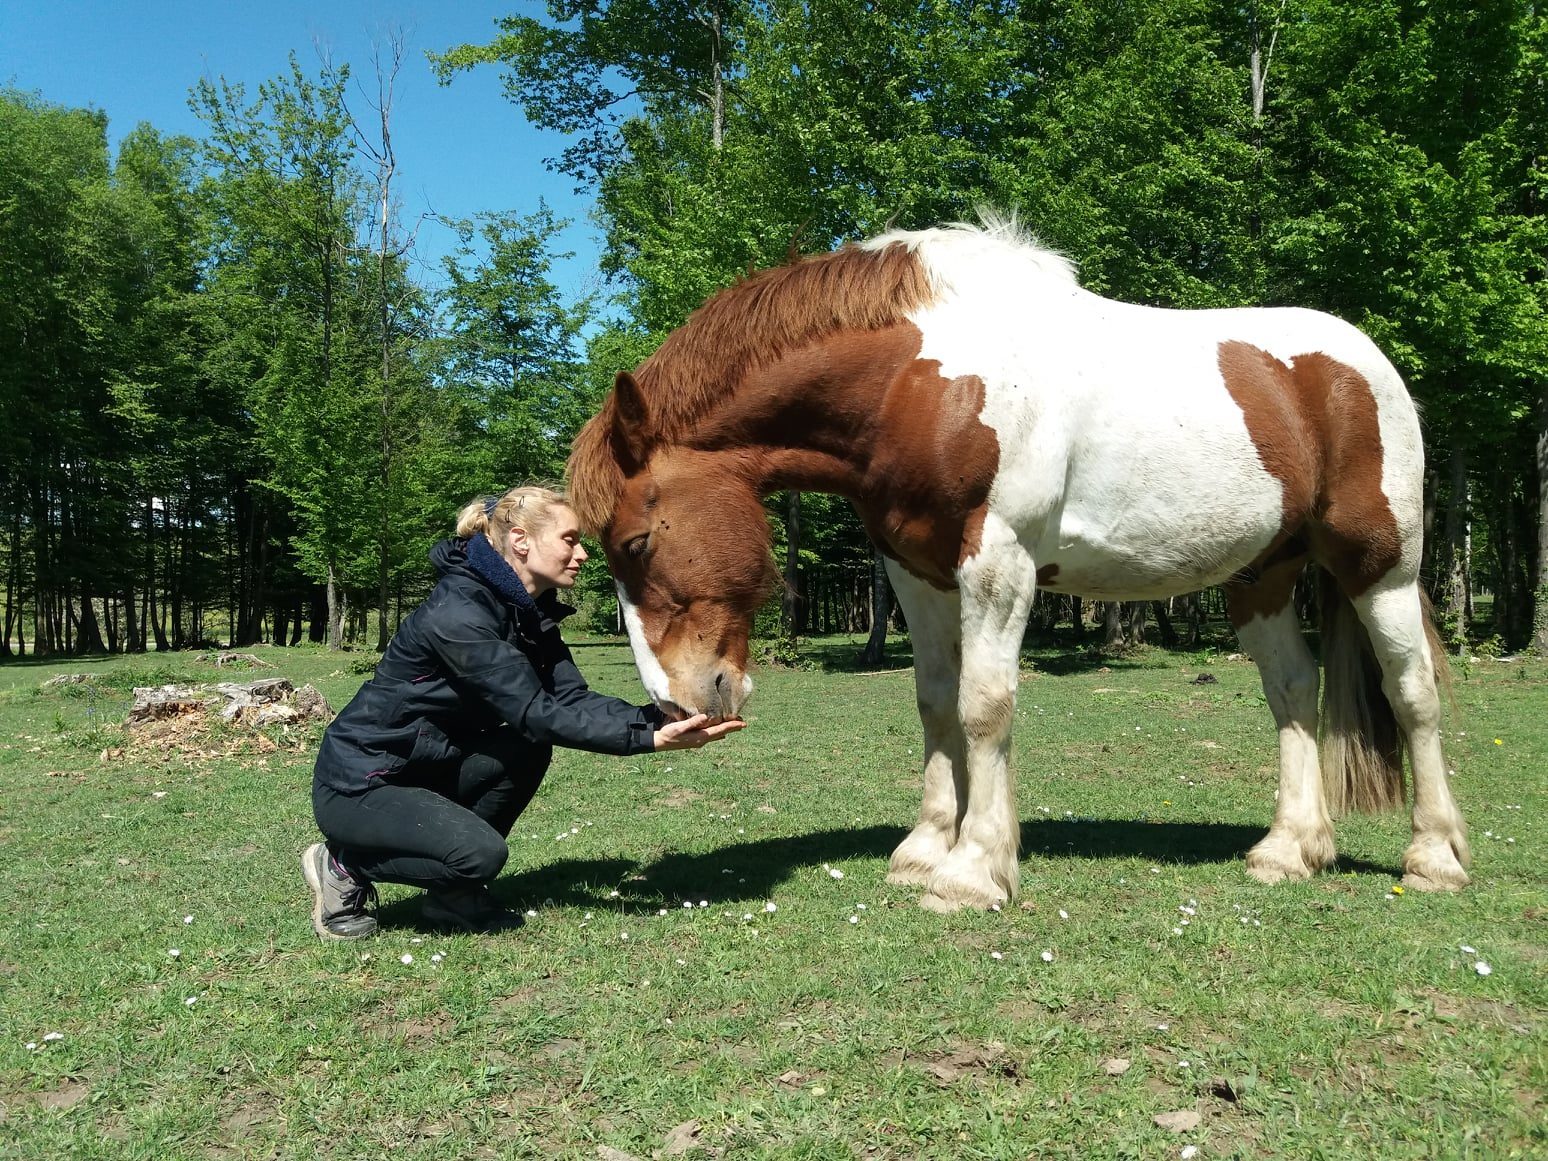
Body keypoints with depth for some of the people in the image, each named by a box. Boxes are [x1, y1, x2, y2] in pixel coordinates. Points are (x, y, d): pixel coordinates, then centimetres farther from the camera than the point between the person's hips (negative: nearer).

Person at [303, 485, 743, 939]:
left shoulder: (529, 611, 1)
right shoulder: (458, 614, -27)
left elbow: (572, 698, -7)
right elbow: (537, 714, -30)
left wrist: (658, 718, -22)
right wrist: (650, 738, -34)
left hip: (424, 768, 9)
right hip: (356, 785, -9)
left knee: (529, 749, -13)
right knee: (480, 852, -27)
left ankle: (451, 895, 3)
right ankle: (344, 867, 0)